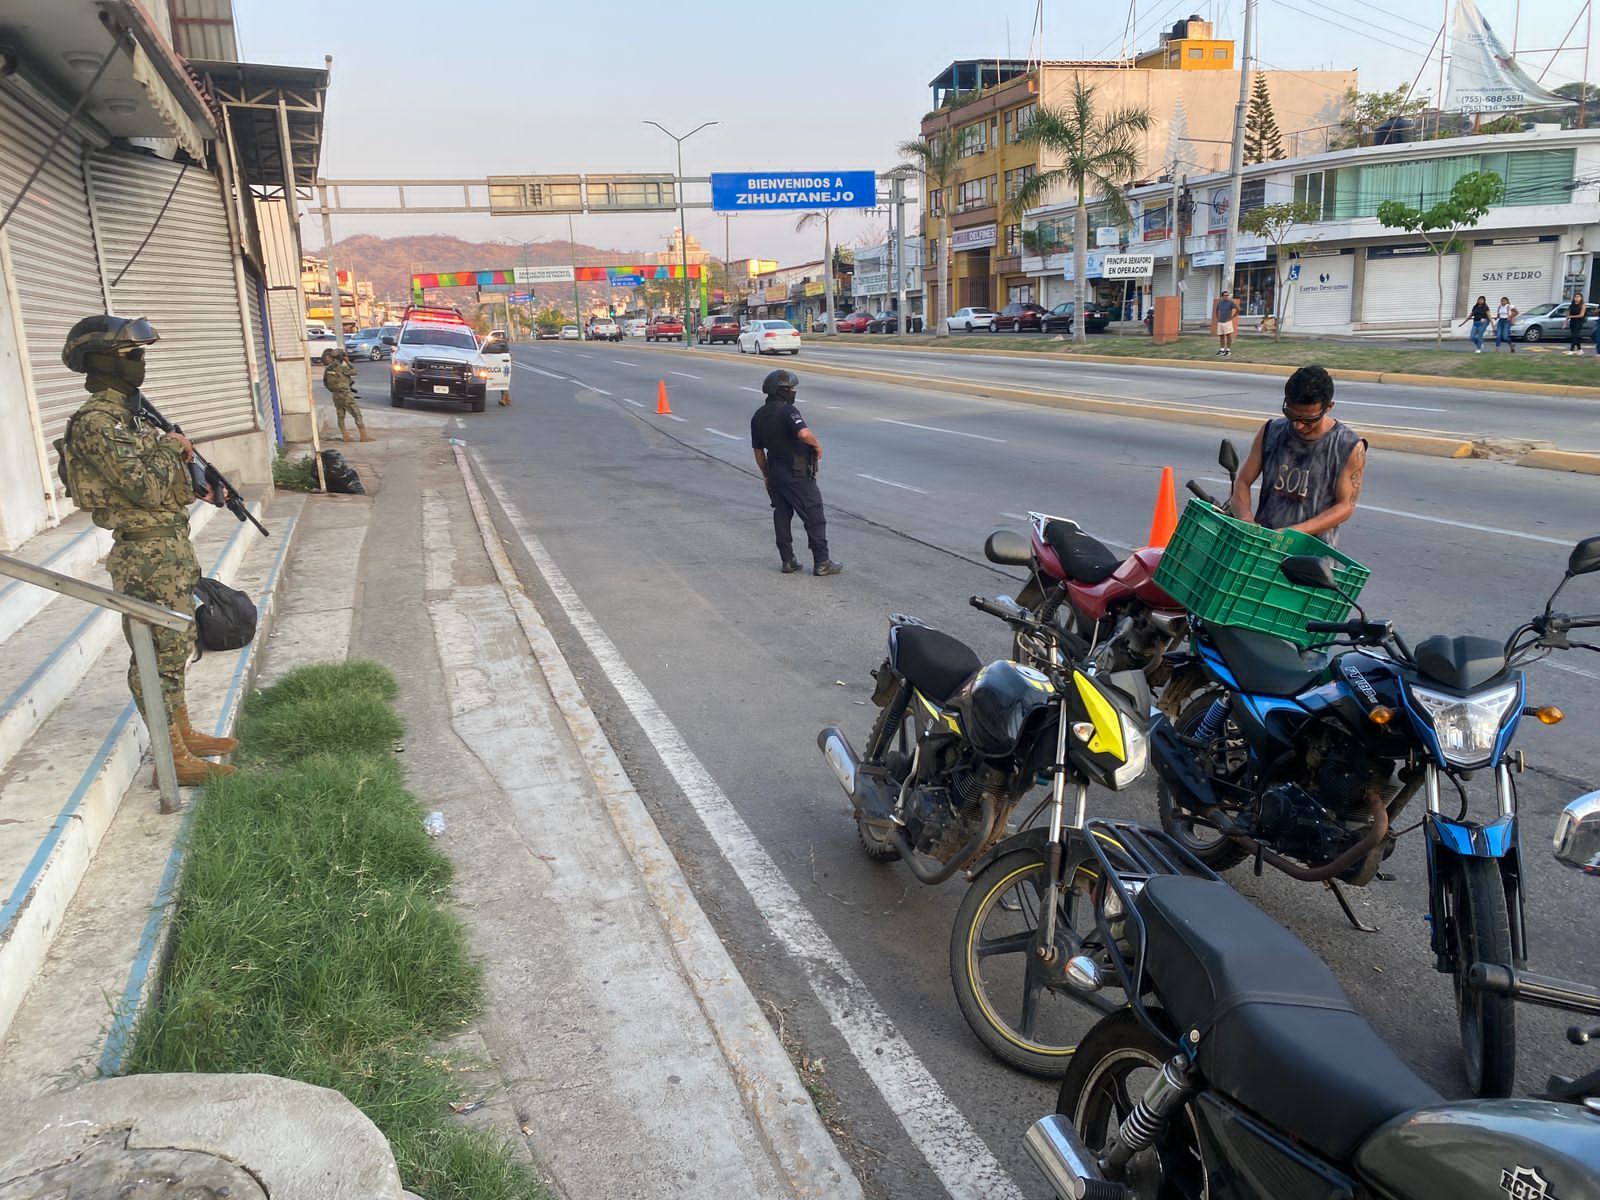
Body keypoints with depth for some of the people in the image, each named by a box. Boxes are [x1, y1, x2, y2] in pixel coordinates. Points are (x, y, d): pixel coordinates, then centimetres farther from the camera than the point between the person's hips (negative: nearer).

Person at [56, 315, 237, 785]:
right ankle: (174, 759, 5)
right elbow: (146, 489, -24)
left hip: (171, 548, 10)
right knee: (158, 657, -3)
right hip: (146, 556, -10)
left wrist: (182, 459, 9)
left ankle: (184, 734, 31)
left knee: (174, 648, 18)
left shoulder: (126, 415, 13)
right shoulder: (95, 423, -18)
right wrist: (170, 447, -10)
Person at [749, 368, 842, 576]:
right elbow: (804, 433, -35)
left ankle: (788, 561, 16)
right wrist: (817, 445, -15)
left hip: (775, 473, 7)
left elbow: (758, 450, 13)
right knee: (813, 516, 0)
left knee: (782, 515, 14)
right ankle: (822, 563, 2)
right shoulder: (787, 411, -18)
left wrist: (766, 475, 22)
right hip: (798, 474, -7)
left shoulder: (758, 416, 7)